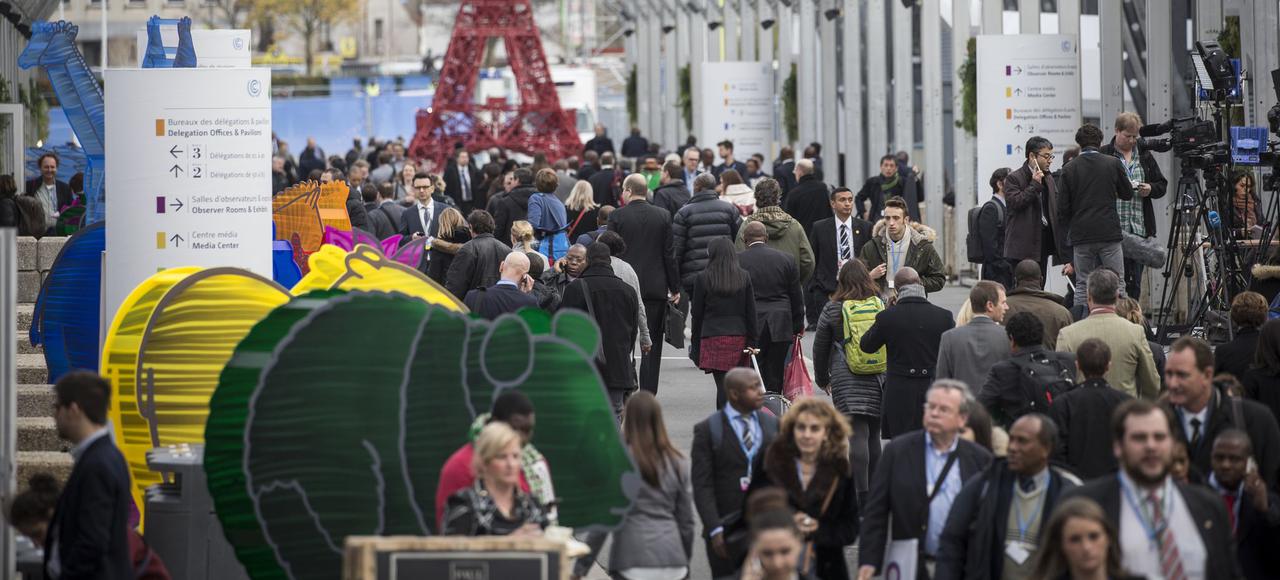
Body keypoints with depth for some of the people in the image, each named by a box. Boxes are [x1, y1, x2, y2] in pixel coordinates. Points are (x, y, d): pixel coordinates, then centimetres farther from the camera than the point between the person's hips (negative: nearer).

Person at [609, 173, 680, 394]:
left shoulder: (616, 217, -6)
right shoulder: (663, 216, -1)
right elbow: (670, 254, 1)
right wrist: (675, 287, 8)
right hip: (656, 288, 1)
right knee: (652, 343, 5)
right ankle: (648, 393, 3)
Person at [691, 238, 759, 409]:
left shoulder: (702, 279, -2)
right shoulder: (744, 277, 3)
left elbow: (697, 314, 2)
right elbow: (751, 311, 4)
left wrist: (695, 344, 10)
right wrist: (752, 341, 8)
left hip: (713, 337, -2)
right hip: (739, 336, 2)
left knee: (722, 384, -5)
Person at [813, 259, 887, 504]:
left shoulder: (832, 310, -2)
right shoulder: (882, 305, 4)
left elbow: (820, 348, 6)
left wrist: (822, 379, 21)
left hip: (848, 380, -3)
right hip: (880, 378, 3)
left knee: (857, 435, -8)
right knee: (873, 434, 13)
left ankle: (862, 494, -16)